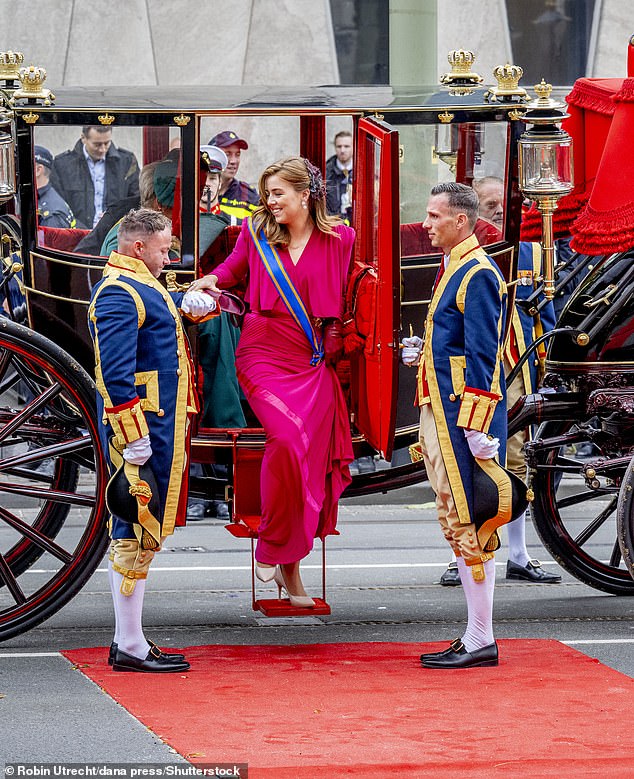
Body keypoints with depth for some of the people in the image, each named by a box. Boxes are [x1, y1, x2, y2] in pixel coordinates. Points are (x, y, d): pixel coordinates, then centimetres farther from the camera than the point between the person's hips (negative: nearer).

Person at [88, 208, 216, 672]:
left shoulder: (141, 287, 19)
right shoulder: (119, 293, -14)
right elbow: (116, 372, -22)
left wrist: (194, 301, 13)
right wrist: (134, 438, -26)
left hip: (161, 428, 11)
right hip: (142, 427, -11)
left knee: (142, 531, 13)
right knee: (137, 531, -8)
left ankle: (129, 642, 19)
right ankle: (130, 646, -6)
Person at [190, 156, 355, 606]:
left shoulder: (339, 239, 4)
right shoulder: (257, 232, 5)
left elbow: (348, 293, 17)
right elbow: (234, 268, 20)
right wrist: (211, 281, 0)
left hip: (313, 364, 2)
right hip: (264, 357, -1)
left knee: (310, 461, -2)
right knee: (287, 438, -25)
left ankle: (289, 564, 12)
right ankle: (271, 546, -9)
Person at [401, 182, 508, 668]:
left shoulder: (478, 274, -13)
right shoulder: (452, 270, 18)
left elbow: (484, 355, -18)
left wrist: (475, 427, -22)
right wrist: (422, 352, 10)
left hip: (462, 413, -10)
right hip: (440, 410, 10)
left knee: (466, 523, -8)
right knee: (459, 521, 11)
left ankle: (481, 641, -4)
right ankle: (475, 637, 16)